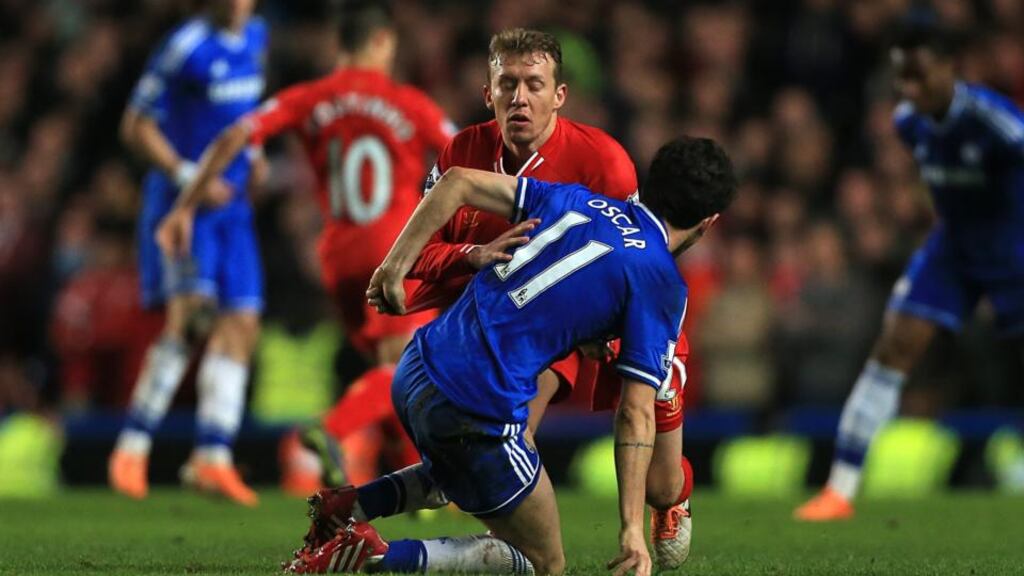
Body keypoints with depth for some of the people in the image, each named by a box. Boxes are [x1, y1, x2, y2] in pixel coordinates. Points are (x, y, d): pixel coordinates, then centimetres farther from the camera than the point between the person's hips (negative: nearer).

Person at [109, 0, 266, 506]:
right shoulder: (186, 47, -15)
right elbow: (135, 127, -11)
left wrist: (251, 151, 12)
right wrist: (189, 178, -18)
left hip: (231, 201, 8)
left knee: (241, 325, 2)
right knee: (188, 313, -20)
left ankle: (212, 457, 5)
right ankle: (133, 446, -13)